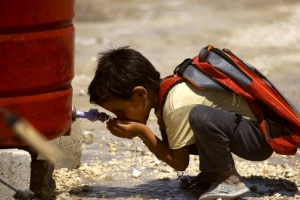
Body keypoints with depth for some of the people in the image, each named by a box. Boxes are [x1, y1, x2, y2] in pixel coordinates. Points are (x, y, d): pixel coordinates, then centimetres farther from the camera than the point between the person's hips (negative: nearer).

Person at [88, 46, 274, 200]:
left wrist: (141, 131, -17)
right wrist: (141, 130, -4)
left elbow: (179, 163, -16)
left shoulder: (177, 106, -25)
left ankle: (230, 179, -15)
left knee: (200, 116, -34)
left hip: (261, 136, -10)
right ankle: (212, 173, 11)